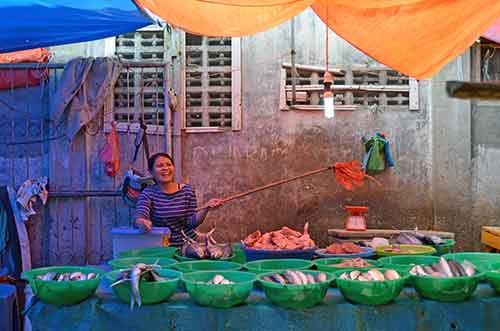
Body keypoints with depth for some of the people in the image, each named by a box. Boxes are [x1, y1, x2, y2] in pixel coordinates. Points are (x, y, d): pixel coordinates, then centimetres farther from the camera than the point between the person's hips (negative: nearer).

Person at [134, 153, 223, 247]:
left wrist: (206, 208, -17)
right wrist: (142, 222, -40)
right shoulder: (148, 193, -2)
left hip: (187, 244, -1)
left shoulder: (187, 190, 1)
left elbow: (191, 222, -2)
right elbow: (139, 216, -18)